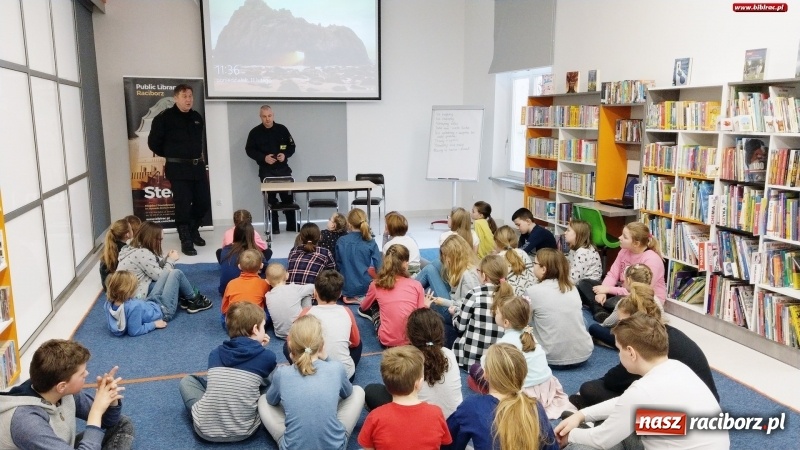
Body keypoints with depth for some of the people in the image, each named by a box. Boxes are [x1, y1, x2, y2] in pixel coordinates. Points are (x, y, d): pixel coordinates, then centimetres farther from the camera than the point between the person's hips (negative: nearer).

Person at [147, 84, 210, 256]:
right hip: (178, 169, -6)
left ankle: (193, 230, 32)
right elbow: (153, 143, -1)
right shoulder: (164, 118, -7)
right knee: (183, 205, -6)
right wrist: (171, 155, 8)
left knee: (204, 202, 8)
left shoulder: (197, 117, 11)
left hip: (198, 166, 6)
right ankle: (186, 241, 5)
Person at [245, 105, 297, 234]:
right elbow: (249, 150, 0)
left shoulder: (282, 129, 1)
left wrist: (285, 155, -13)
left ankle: (292, 225, 17)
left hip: (283, 169, 1)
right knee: (270, 199, 3)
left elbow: (292, 146, 7)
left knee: (288, 197, 5)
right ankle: (274, 227, 11)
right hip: (266, 171, -1)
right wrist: (263, 157, -15)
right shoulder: (255, 132, -2)